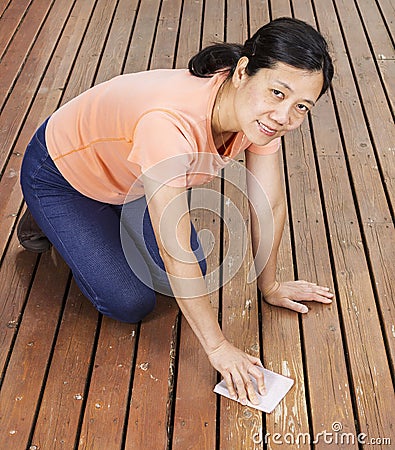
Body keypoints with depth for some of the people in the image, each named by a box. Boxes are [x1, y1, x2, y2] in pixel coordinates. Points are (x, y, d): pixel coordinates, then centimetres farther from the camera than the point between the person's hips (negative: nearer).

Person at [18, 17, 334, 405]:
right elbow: (174, 252, -39)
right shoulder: (170, 123, -45)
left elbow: (270, 204, -10)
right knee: (131, 304, -7)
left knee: (189, 277, 1)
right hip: (59, 173, -6)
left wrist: (269, 287, 0)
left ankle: (113, 215, 23)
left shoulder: (261, 113, -23)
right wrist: (218, 347, -30)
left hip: (132, 180, 6)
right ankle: (45, 222, 15)